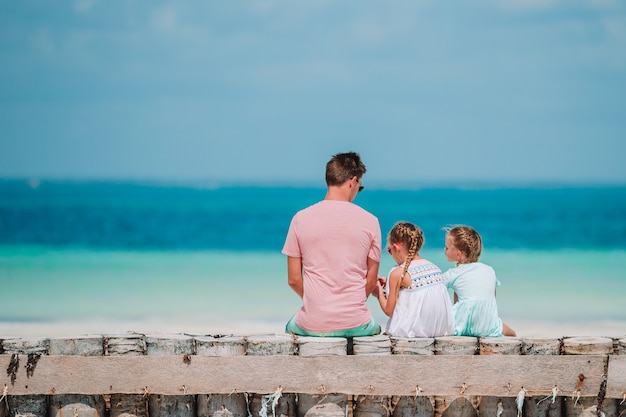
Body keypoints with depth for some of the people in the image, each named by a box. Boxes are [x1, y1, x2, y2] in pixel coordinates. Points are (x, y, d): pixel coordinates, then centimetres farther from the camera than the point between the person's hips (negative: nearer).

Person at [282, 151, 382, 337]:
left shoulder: (300, 219, -2)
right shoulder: (369, 221, -3)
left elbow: (293, 280, 2)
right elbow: (371, 281, 3)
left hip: (312, 326, 0)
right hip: (355, 325, 0)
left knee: (291, 327, 37)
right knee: (375, 328, 36)